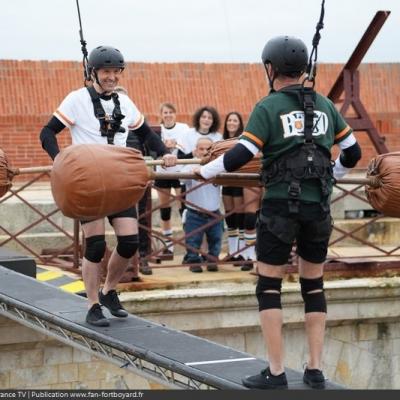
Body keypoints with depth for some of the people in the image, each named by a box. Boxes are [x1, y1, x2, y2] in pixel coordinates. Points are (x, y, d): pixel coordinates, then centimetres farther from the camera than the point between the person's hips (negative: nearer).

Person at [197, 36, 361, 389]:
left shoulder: (268, 107, -5)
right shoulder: (325, 105, 10)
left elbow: (240, 156, -13)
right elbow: (353, 153, 15)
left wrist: (205, 171, 1)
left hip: (281, 206, -4)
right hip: (319, 207, 4)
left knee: (269, 286, 4)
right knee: (314, 285, 14)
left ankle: (276, 373, 1)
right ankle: (315, 369, 13)